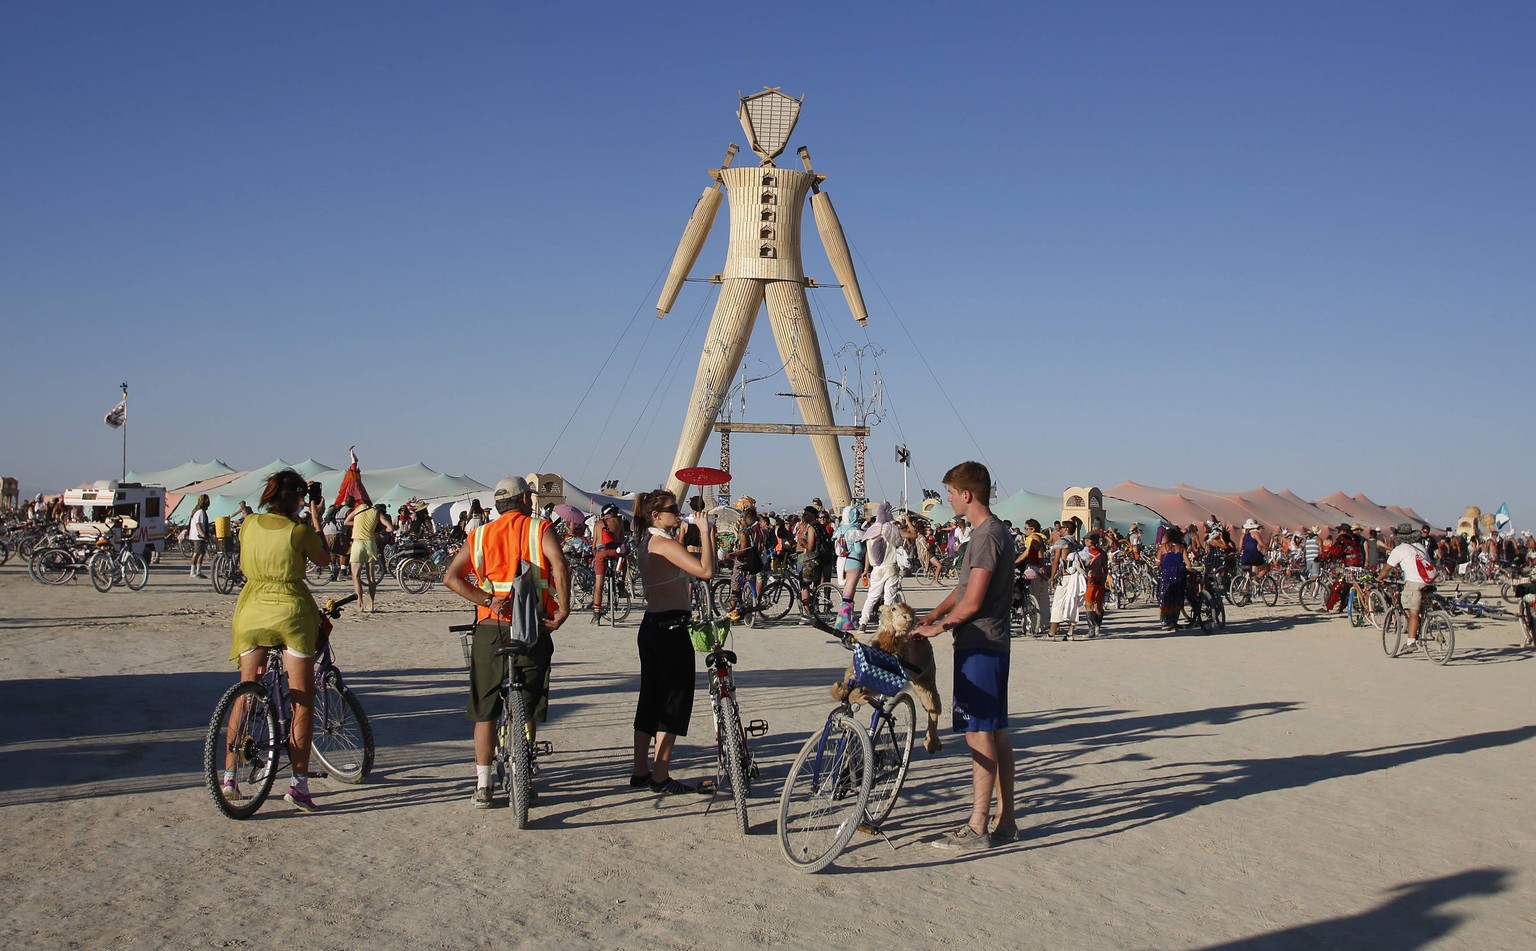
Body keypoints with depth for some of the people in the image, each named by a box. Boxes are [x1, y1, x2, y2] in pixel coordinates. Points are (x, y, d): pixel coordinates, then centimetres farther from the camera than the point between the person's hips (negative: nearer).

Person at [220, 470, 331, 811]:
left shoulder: (248, 525, 2)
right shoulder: (299, 530, -9)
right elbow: (323, 559, 8)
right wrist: (316, 519, 14)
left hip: (252, 612, 4)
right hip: (291, 611, -4)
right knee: (302, 702, 3)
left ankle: (229, 778, 16)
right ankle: (299, 784, 0)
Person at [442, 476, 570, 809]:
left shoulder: (480, 535, 12)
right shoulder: (540, 528, 2)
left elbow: (450, 577, -1)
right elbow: (558, 563, -17)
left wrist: (486, 600, -6)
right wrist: (563, 609, -14)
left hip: (490, 629, 2)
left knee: (485, 711, 10)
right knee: (528, 710, 10)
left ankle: (482, 787, 10)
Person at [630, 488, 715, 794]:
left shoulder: (645, 544, 12)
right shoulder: (665, 544, -16)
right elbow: (706, 571, -27)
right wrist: (705, 534, -17)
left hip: (651, 626, 10)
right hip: (672, 627, -10)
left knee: (650, 697, 14)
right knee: (675, 698, -2)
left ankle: (640, 772, 20)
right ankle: (661, 776, 1)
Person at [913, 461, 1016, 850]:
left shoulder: (987, 535, -17)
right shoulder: (992, 531, 15)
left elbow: (972, 602, -21)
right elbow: (963, 589, 21)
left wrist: (939, 626, -6)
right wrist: (928, 618, 13)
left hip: (980, 646, -10)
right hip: (988, 644, 10)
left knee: (979, 734, -7)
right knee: (995, 733, 12)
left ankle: (977, 829, -2)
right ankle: (1005, 821, 18)